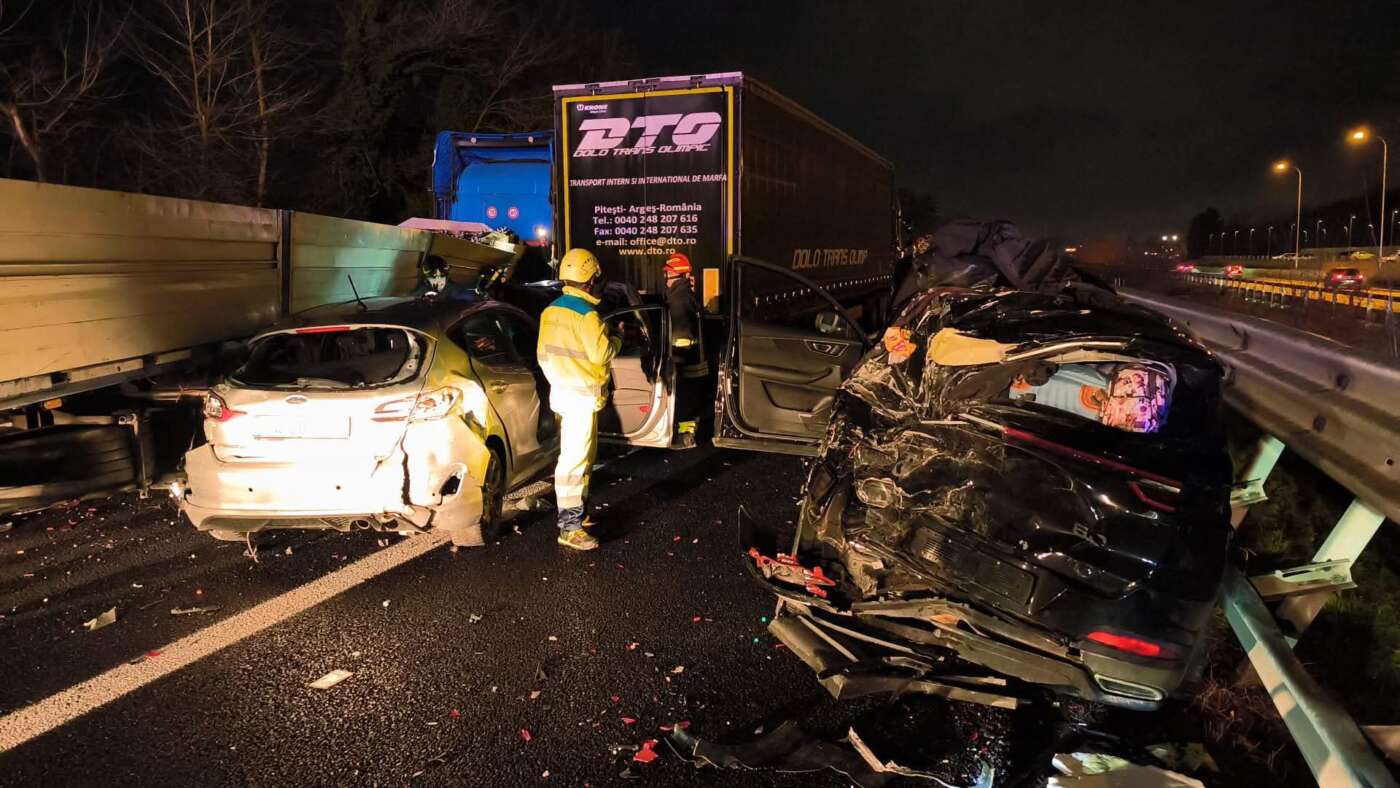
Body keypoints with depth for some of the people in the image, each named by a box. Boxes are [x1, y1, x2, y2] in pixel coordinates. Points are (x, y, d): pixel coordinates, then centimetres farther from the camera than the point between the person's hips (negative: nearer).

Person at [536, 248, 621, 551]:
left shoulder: (551, 310, 8)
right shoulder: (586, 313, -19)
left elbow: (543, 353, 13)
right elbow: (601, 353, -19)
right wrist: (617, 340, -1)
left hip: (562, 391, 9)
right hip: (582, 396, -9)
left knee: (583, 456, 20)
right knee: (574, 460, -7)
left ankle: (576, 511, 30)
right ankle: (569, 528, -4)